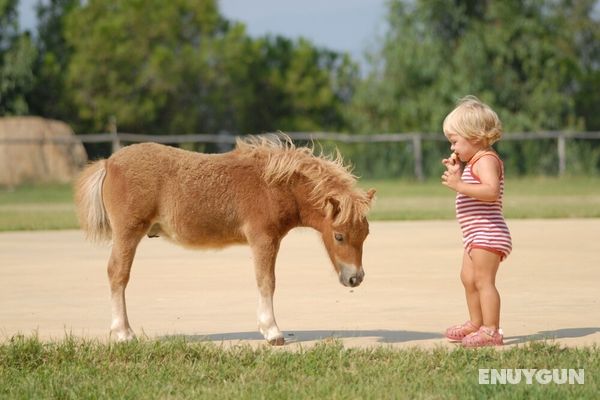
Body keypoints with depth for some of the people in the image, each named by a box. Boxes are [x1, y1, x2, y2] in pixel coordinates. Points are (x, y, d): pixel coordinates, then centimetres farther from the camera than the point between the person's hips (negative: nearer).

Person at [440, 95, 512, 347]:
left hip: (487, 232, -11)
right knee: (468, 278, 20)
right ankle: (476, 324, 32)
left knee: (483, 280, -14)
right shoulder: (474, 162, 18)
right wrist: (456, 172, 14)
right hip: (476, 236, 11)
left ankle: (491, 330, -16)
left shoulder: (486, 160, -15)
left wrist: (460, 185, -34)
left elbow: (491, 191, -31)